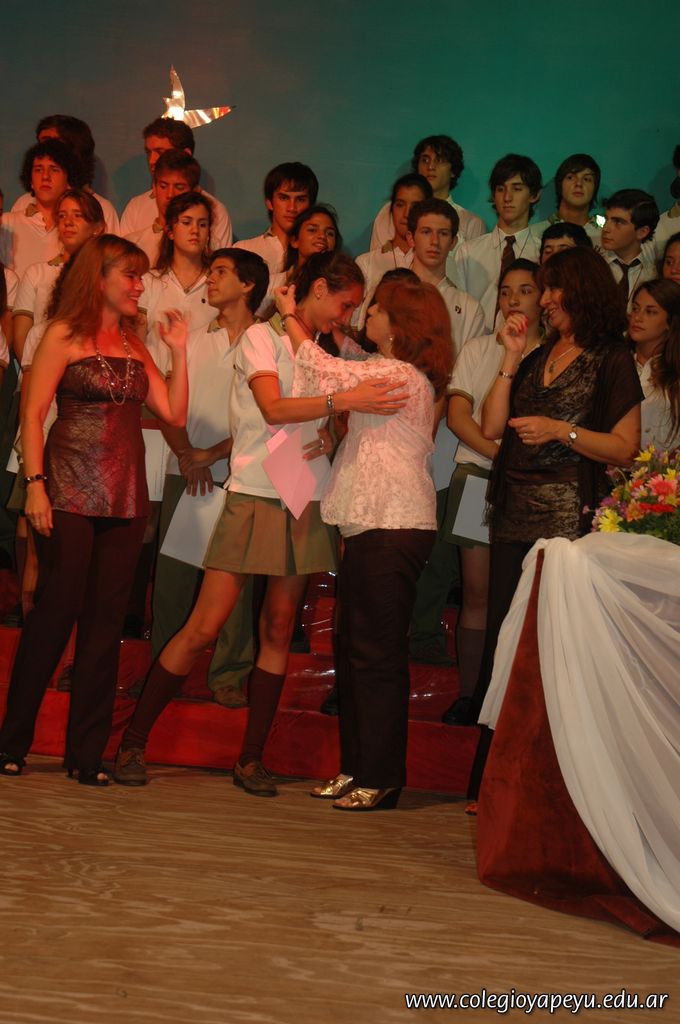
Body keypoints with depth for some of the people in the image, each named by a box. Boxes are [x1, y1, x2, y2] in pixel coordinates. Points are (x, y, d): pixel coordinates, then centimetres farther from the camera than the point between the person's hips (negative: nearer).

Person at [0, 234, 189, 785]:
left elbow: (175, 413, 9)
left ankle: (87, 752, 8)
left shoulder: (135, 346, 17)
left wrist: (178, 350, 5)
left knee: (107, 617, 3)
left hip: (125, 498, 5)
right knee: (57, 609, -6)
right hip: (71, 493, -5)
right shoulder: (65, 337, 0)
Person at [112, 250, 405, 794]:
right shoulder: (262, 337, -2)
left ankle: (252, 758, 10)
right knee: (203, 628, -7)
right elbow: (274, 408, -17)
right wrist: (345, 401, -26)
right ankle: (133, 743, 3)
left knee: (279, 631, 3)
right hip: (255, 496, -5)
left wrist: (333, 437, -3)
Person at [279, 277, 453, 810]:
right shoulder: (401, 375, 18)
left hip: (394, 530, -10)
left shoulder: (400, 375, -12)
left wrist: (291, 315, 4)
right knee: (355, 652, 13)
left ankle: (382, 779, -1)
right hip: (373, 527, 10)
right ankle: (357, 768, 19)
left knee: (378, 655, -7)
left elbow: (323, 370, -11)